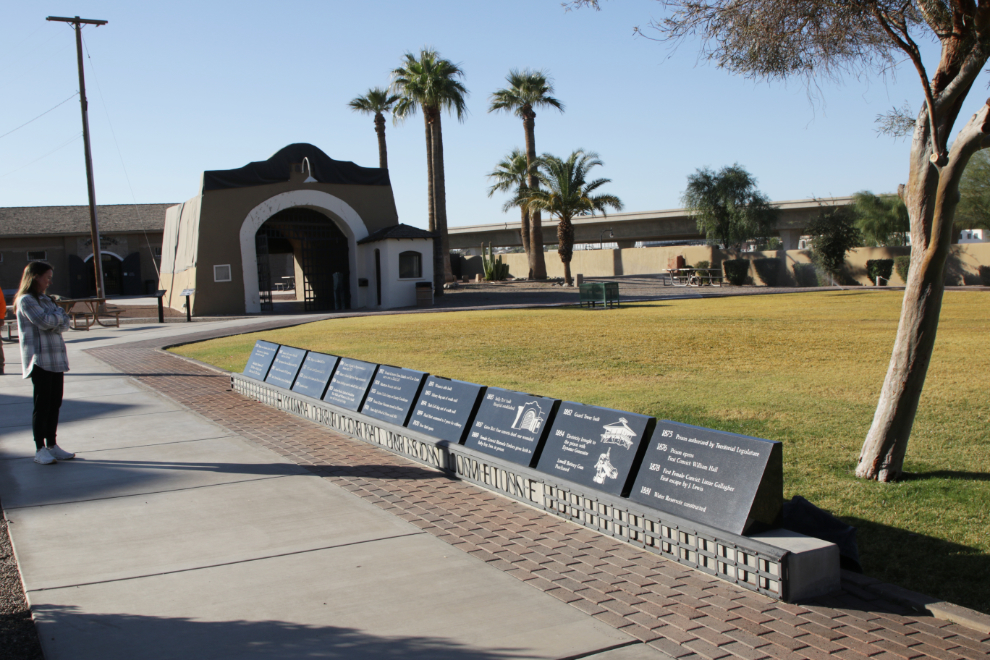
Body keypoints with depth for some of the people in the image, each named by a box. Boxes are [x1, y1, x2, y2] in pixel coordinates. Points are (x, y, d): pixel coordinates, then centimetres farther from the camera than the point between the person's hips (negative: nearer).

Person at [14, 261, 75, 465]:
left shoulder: (45, 299, 19)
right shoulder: (25, 301, -7)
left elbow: (64, 324, 11)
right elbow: (44, 321, -19)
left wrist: (55, 319, -10)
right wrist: (59, 315, 0)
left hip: (56, 358, 8)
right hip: (39, 359, -8)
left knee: (55, 403, 8)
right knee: (42, 404, -5)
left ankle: (52, 445, 16)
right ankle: (40, 450, 1)